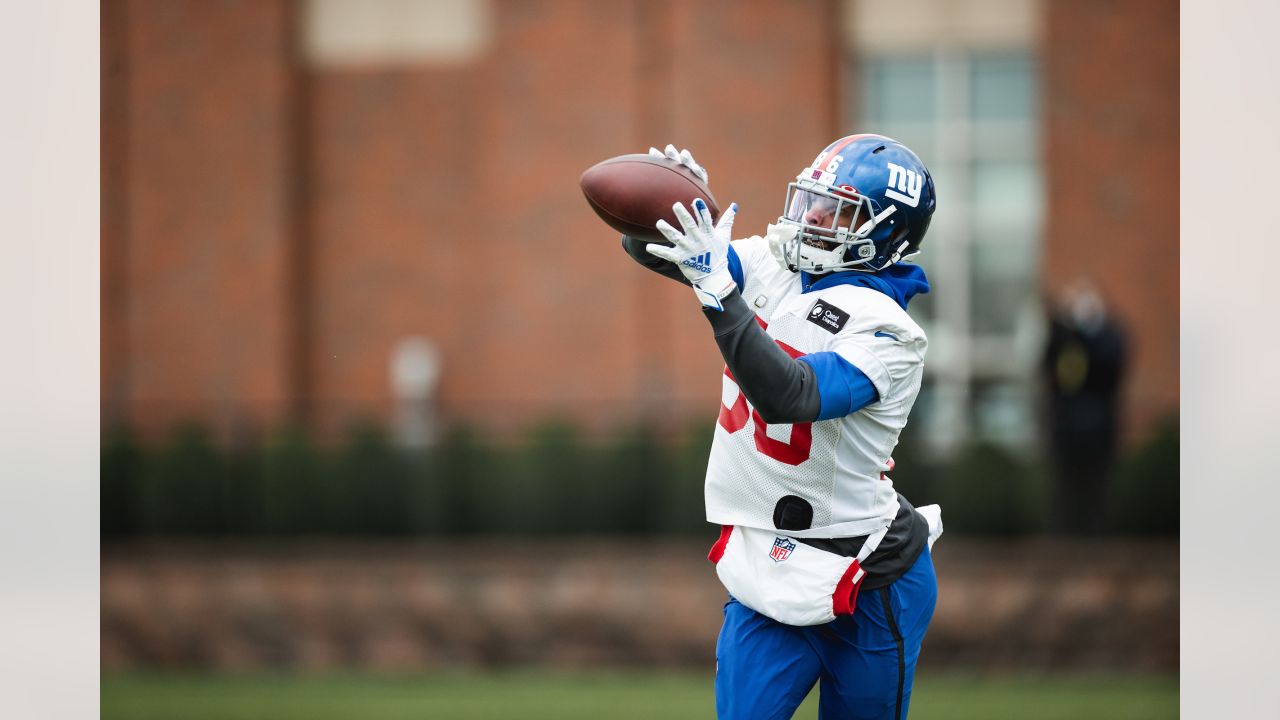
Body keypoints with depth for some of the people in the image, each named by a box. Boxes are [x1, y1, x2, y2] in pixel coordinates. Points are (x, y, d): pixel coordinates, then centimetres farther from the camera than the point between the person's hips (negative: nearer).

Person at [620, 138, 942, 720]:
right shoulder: (769, 267, 2)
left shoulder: (887, 333, -18)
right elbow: (652, 249, 0)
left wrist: (718, 291, -38)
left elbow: (789, 395, -32)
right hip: (764, 563, 5)